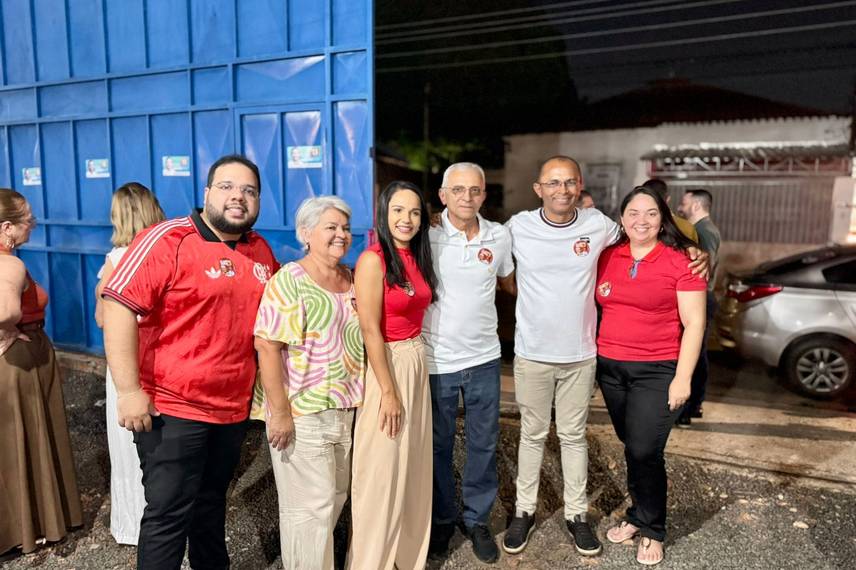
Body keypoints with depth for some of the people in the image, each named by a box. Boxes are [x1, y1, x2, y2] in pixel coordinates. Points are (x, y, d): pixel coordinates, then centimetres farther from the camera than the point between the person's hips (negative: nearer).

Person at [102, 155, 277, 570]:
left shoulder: (261, 251, 7)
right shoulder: (167, 240, -13)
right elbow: (119, 307, -18)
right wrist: (129, 391, -22)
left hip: (233, 408, 6)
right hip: (172, 407, -6)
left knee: (211, 502, 23)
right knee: (168, 513, 4)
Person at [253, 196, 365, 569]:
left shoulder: (353, 279, 8)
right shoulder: (289, 280, -12)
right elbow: (267, 346, -18)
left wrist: (358, 397, 12)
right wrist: (280, 412, -20)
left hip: (347, 409, 7)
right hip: (302, 411, -7)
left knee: (336, 497, 18)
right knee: (309, 505, 3)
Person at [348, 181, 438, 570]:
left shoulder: (417, 257, 8)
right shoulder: (372, 260, -15)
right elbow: (370, 331, -18)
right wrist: (389, 392, -17)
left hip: (418, 363, 8)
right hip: (386, 366, -8)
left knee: (413, 465, 18)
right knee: (382, 472, 5)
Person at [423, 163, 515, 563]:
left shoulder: (500, 236, -1)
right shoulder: (427, 234, -10)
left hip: (484, 358, 3)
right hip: (436, 360, -2)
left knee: (483, 444, 14)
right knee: (439, 446, 14)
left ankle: (477, 518, 36)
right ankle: (442, 519, 36)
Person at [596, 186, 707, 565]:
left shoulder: (680, 261, -9)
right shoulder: (608, 257, 3)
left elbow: (694, 324, -9)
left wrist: (682, 378, -13)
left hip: (658, 370, -4)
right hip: (609, 366, 4)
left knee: (644, 451, -3)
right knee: (632, 447, 15)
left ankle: (652, 530, 21)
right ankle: (640, 515, 34)